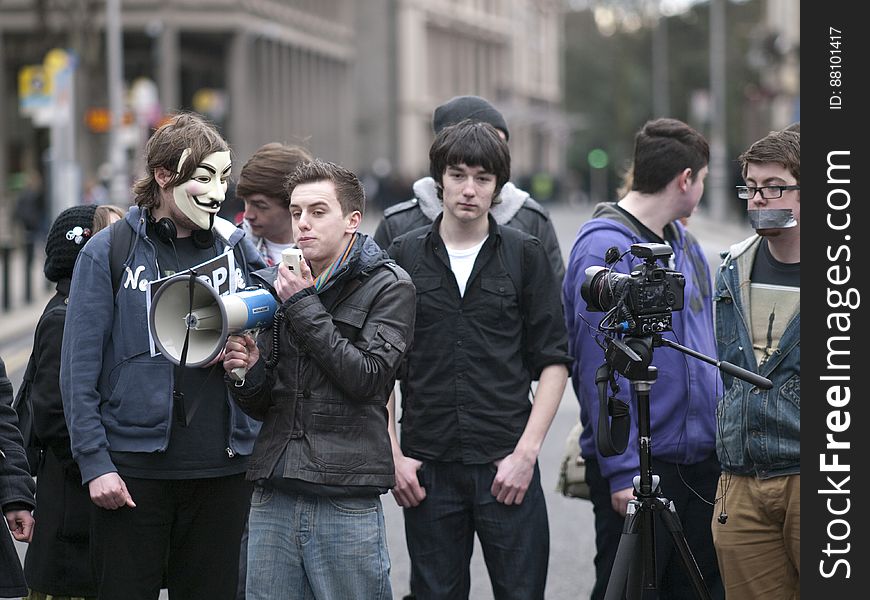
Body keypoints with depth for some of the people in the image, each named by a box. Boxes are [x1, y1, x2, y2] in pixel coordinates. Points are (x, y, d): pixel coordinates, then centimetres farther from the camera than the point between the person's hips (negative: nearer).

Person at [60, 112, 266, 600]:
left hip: (224, 466, 3)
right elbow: (79, 369, -4)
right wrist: (94, 462, -10)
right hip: (135, 464, -3)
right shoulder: (109, 252, -1)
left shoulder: (238, 247, 10)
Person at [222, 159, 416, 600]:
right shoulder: (284, 287, 14)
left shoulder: (389, 286, 0)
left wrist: (305, 308, -10)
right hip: (272, 499, 5)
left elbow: (367, 379, -14)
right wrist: (247, 373, -5)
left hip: (347, 504, -5)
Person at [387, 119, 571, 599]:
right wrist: (393, 455, 0)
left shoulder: (525, 256, 4)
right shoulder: (404, 256, 6)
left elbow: (553, 362, 3)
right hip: (426, 470, 1)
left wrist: (526, 452, -6)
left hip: (507, 468, -1)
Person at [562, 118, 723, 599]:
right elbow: (601, 371, -18)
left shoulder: (684, 243, 13)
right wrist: (622, 472, -21)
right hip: (638, 470, -8)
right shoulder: (605, 248, -14)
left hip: (702, 463, 8)